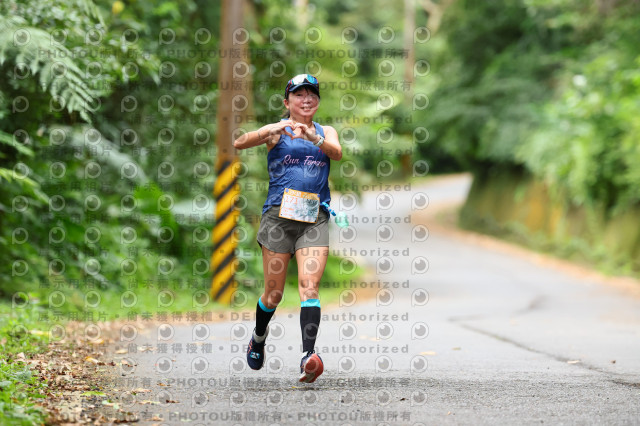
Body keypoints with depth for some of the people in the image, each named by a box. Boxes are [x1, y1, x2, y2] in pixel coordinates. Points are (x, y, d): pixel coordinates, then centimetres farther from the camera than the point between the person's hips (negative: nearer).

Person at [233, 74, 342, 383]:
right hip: (279, 216, -1)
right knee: (274, 293, 4)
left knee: (309, 286, -15)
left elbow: (337, 153, -7)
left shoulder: (326, 132, 14)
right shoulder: (276, 130, 6)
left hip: (315, 219, 1)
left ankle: (308, 356, -27)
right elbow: (239, 143, -11)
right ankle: (258, 337, 34)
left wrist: (314, 138, -28)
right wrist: (272, 132, -29)